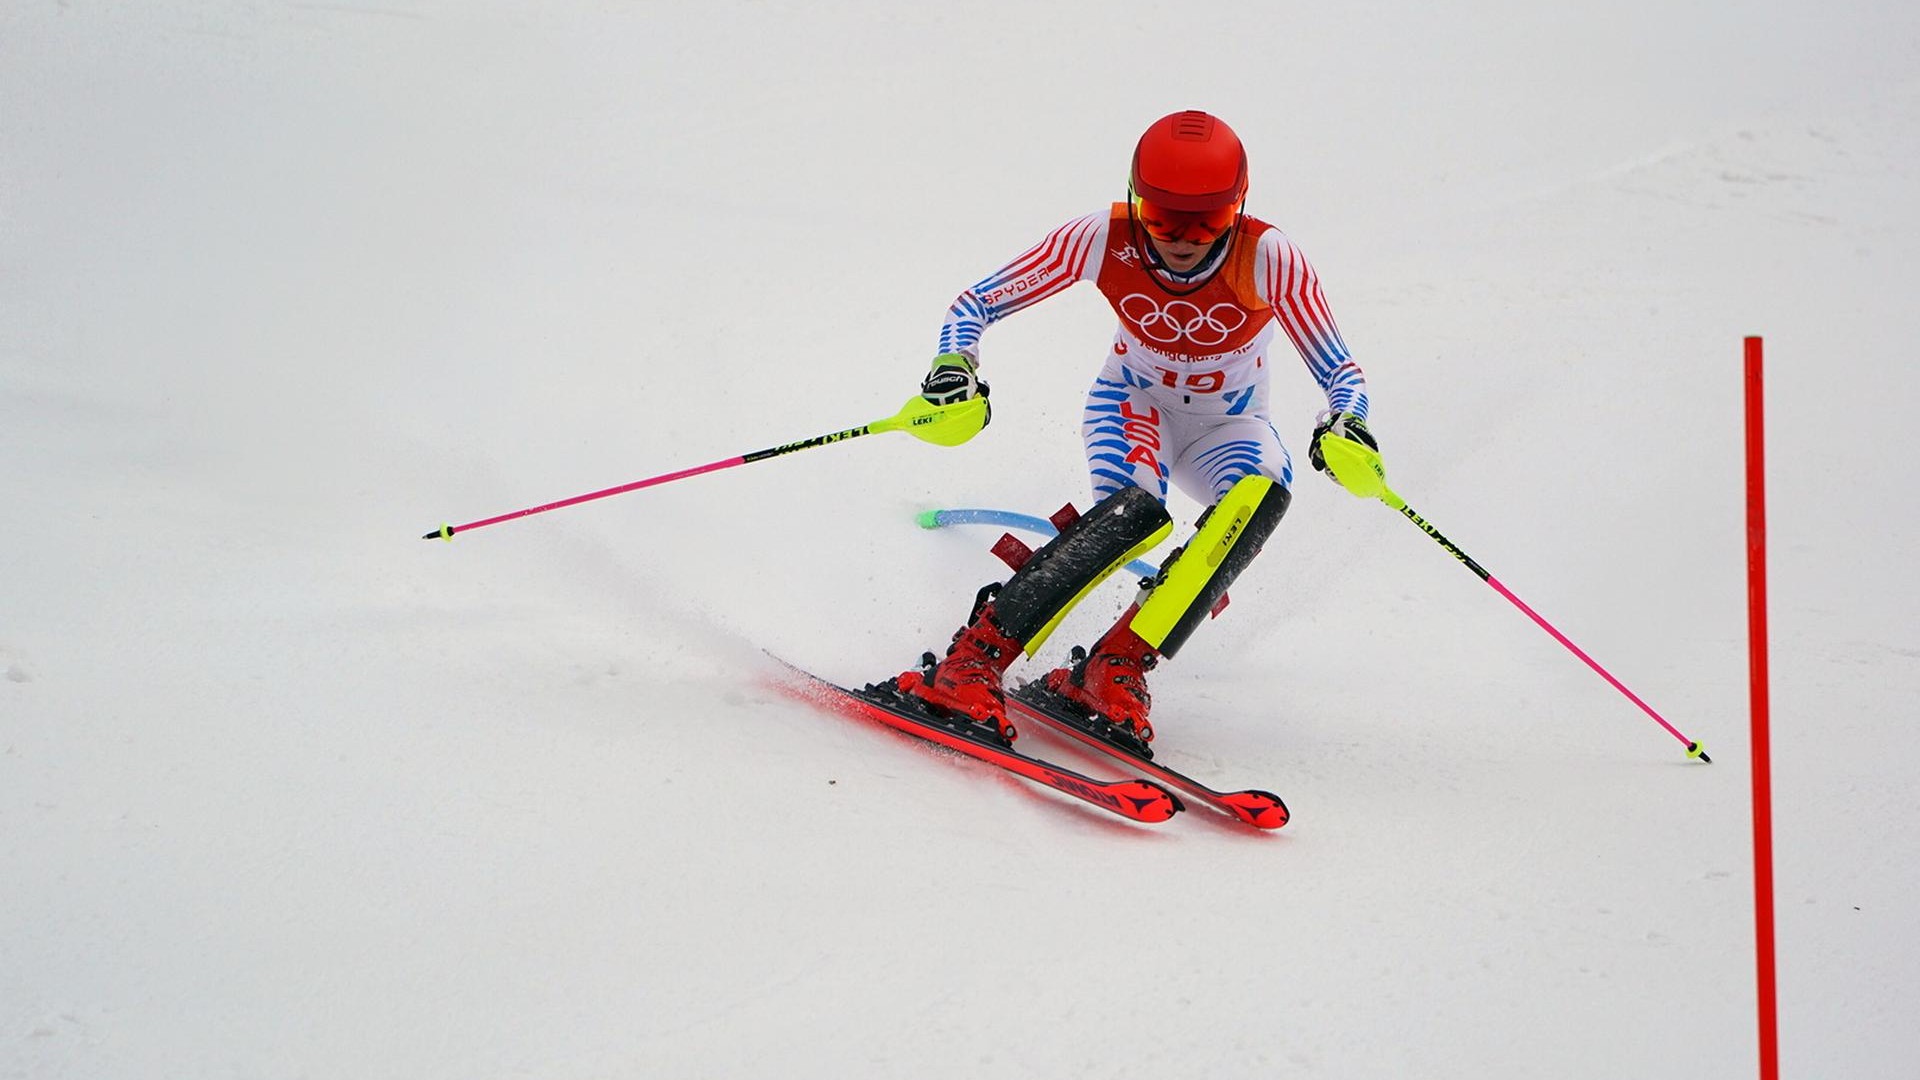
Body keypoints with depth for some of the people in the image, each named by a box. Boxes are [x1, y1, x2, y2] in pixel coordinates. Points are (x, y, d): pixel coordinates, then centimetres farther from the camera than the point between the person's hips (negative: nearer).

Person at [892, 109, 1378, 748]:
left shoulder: (1267, 258, -27)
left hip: (1227, 425, 1)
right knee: (1134, 509, -35)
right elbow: (975, 306, -18)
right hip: (1135, 402, -1)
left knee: (1263, 492, -35)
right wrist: (955, 364, -40)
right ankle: (974, 658, -29)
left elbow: (1340, 373, -24)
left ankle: (1116, 667, -30)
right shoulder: (1105, 240, -25)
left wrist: (1345, 422, -47)